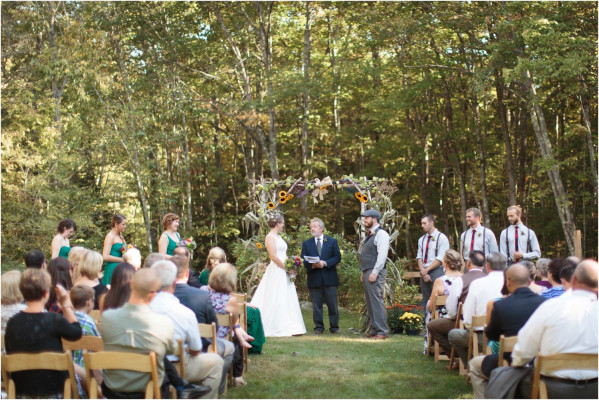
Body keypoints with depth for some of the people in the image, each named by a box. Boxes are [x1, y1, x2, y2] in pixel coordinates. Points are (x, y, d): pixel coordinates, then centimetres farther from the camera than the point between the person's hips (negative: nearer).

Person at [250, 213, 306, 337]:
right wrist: (286, 267, -14)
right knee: (275, 300, -7)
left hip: (283, 272, 10)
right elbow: (273, 256, -18)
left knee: (287, 299, 6)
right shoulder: (270, 237, -10)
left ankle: (290, 327, 8)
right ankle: (272, 328, -4)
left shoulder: (278, 237, 18)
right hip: (276, 272, -10)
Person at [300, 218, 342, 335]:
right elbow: (303, 261, 3)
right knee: (316, 305, 3)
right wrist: (312, 265, -17)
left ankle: (334, 326, 11)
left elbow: (337, 257, 1)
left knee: (332, 304, 2)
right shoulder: (306, 244, 10)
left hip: (329, 278, -1)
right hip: (314, 279, 1)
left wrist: (325, 263, -14)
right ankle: (319, 327, 10)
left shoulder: (332, 241, 8)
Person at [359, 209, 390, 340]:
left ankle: (382, 331, -8)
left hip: (375, 273, -10)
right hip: (367, 272, 10)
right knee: (369, 302, 10)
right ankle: (374, 329, 15)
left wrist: (374, 272, -22)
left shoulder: (381, 234, -10)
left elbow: (382, 255, -18)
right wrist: (363, 273, 18)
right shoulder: (369, 235, 20)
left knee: (377, 301, -10)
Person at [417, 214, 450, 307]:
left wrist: (427, 270, -13)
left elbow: (440, 259, -9)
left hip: (436, 272, -6)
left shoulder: (442, 238, -2)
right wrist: (423, 271, -6)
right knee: (425, 299, 5)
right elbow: (419, 257, 10)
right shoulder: (421, 240, 17)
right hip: (424, 273, 6)